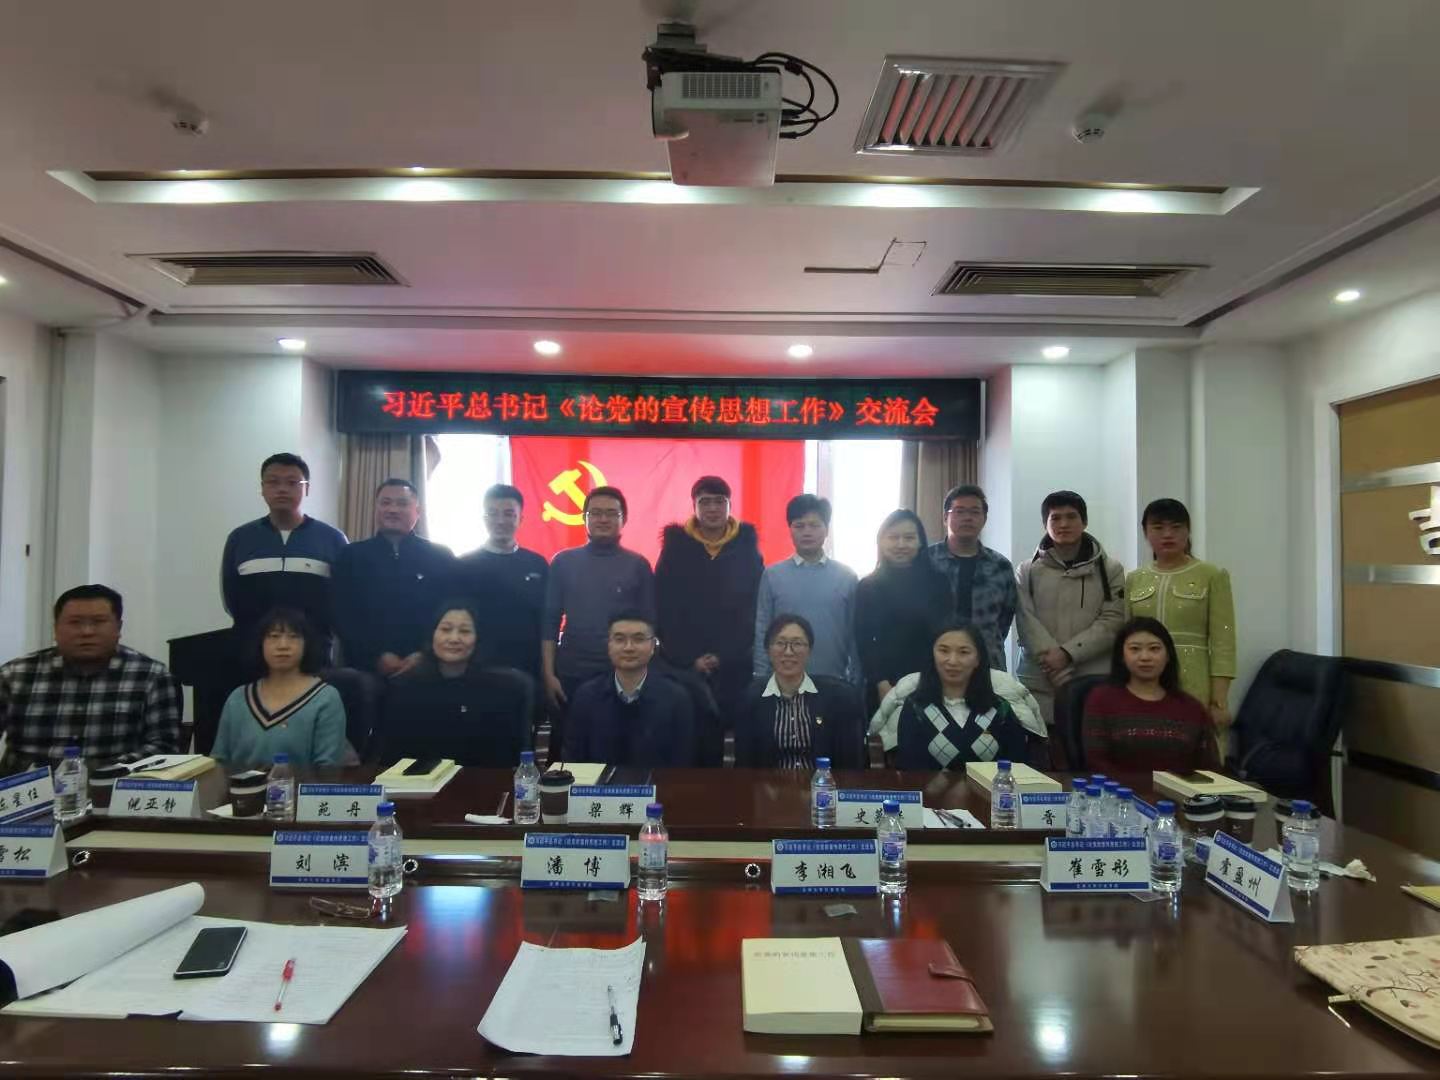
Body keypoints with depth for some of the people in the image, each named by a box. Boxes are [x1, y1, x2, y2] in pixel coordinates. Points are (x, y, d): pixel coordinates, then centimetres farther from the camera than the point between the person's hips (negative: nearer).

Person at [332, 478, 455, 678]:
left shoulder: (441, 557, 5)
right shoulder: (351, 556, 7)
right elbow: (342, 616, 2)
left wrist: (425, 656, -12)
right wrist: (376, 657, -10)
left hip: (425, 666, 0)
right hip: (366, 668, 1)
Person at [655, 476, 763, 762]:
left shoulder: (748, 548, 4)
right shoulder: (675, 547, 2)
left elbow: (754, 610, 3)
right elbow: (664, 610, 0)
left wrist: (723, 656, -5)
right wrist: (689, 658, -7)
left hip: (733, 668, 0)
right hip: (681, 667, 0)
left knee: (714, 741, 1)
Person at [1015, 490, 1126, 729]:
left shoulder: (1110, 569, 9)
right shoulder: (1028, 572, 7)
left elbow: (1112, 622, 0)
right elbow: (1027, 624, -3)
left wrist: (1068, 653, -14)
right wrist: (1063, 676, -12)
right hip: (1040, 685, 0)